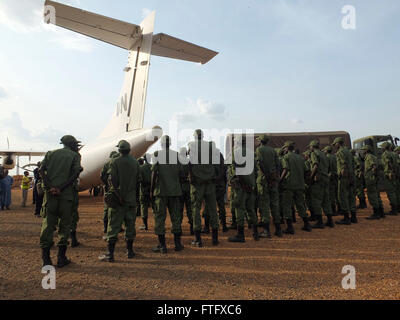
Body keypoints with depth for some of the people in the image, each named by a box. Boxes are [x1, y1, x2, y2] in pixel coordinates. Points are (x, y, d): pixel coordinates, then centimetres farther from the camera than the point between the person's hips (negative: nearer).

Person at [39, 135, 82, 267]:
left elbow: (41, 170, 0)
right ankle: (61, 258, 8)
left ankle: (46, 258, 10)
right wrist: (61, 188, -11)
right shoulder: (74, 155, 5)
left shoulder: (51, 153, 14)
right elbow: (75, 173, -11)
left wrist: (49, 187, -7)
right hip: (66, 194, -3)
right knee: (64, 224, 5)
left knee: (48, 223, 8)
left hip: (50, 193, 3)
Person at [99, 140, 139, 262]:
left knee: (113, 226, 1)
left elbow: (112, 180, -12)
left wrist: (116, 193, -2)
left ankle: (110, 254, 3)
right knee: (130, 225, 12)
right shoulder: (135, 162, 3)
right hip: (131, 198, 4)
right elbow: (138, 181, 6)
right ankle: (130, 251, 20)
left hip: (117, 198, -3)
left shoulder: (115, 161, -7)